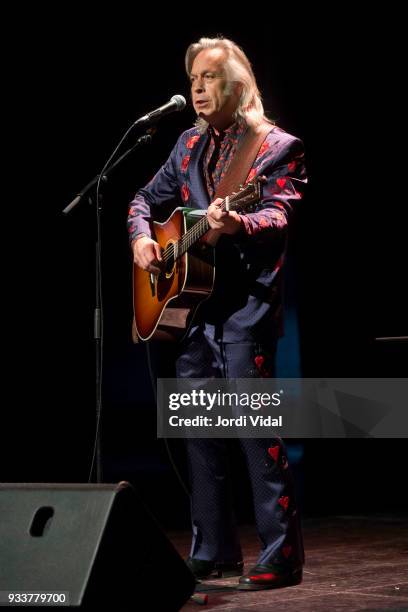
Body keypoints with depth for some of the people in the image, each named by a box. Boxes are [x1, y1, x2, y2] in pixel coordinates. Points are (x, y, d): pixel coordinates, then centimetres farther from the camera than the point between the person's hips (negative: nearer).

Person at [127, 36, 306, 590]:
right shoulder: (190, 145, 15)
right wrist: (141, 237, 4)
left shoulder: (278, 147, -4)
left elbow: (277, 217, -18)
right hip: (192, 308, 7)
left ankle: (281, 558, -3)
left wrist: (237, 225, -38)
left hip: (246, 310, -7)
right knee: (199, 432, 10)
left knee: (257, 432, -9)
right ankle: (213, 552, 19)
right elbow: (147, 199, 24)